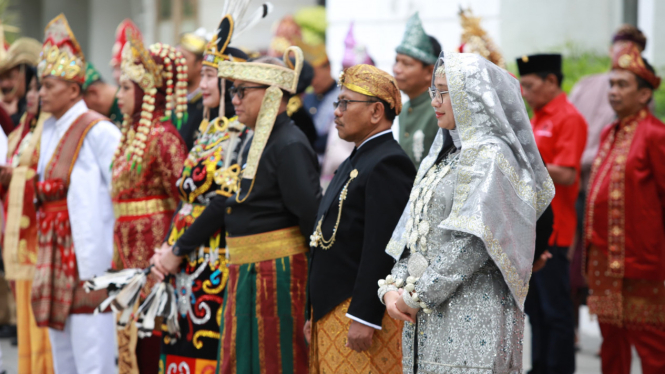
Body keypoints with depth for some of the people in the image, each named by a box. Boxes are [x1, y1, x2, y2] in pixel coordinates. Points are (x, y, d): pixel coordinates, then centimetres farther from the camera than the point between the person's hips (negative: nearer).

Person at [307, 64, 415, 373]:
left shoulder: (388, 164, -14)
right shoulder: (355, 161, 18)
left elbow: (383, 248, -21)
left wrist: (363, 317, -24)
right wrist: (316, 315, 19)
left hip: (365, 313, -10)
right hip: (331, 314, 10)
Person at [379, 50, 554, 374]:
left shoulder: (489, 156, -10)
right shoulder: (445, 155, 16)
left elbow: (471, 242, -18)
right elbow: (414, 233, 15)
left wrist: (415, 296, -15)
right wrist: (393, 286, 0)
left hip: (473, 315, -8)